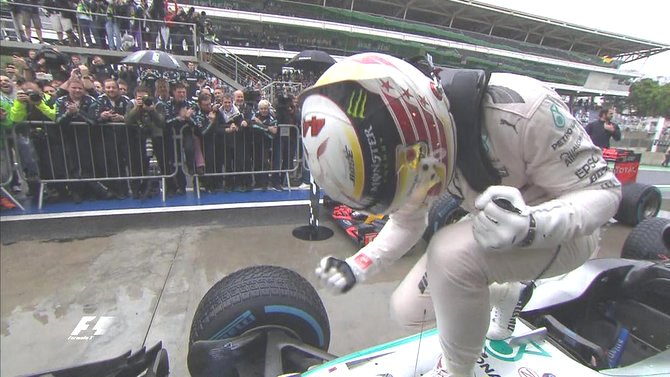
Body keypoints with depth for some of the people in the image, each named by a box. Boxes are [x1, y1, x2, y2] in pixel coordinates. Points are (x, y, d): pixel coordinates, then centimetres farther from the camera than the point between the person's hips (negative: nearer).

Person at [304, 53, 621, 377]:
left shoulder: (520, 107, -34)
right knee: (406, 309, 0)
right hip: (499, 227, 6)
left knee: (452, 252, -35)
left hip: (566, 232, -5)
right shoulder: (411, 141, -15)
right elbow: (406, 221, -2)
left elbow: (603, 190, -21)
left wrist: (530, 226, -41)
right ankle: (507, 295, 24)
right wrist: (358, 267, -15)